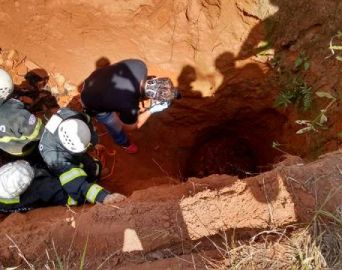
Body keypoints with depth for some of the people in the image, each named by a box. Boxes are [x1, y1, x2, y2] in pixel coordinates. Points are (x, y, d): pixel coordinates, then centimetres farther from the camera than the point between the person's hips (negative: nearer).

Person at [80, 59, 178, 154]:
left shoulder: (139, 66, -28)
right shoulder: (129, 106, -41)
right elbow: (131, 126, -16)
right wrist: (152, 110, -16)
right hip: (92, 103, -5)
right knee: (116, 127, 22)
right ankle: (124, 143, 54)